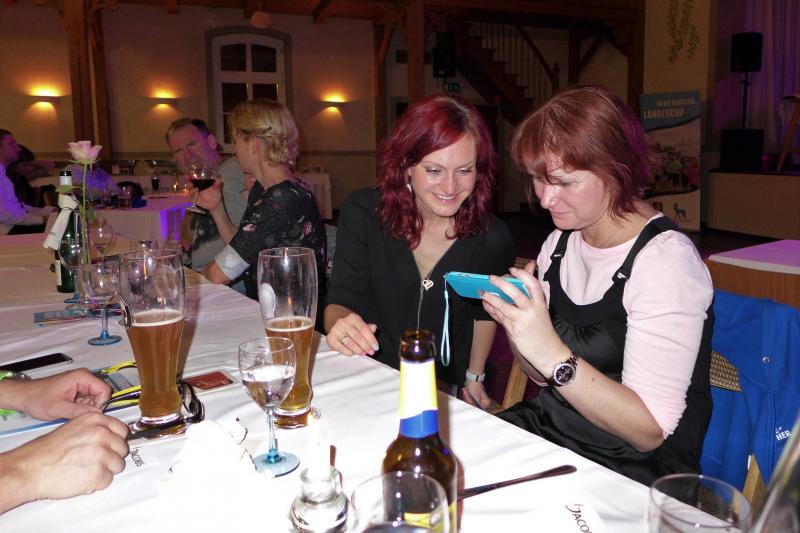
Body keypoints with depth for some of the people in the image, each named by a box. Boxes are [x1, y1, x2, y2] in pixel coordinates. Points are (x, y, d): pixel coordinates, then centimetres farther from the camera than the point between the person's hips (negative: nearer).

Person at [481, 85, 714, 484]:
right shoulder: (559, 243, 2)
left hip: (630, 468, -6)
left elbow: (651, 430, -22)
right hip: (546, 429, 6)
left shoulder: (665, 259, -19)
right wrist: (515, 322, -11)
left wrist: (554, 356, -34)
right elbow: (544, 377, 9)